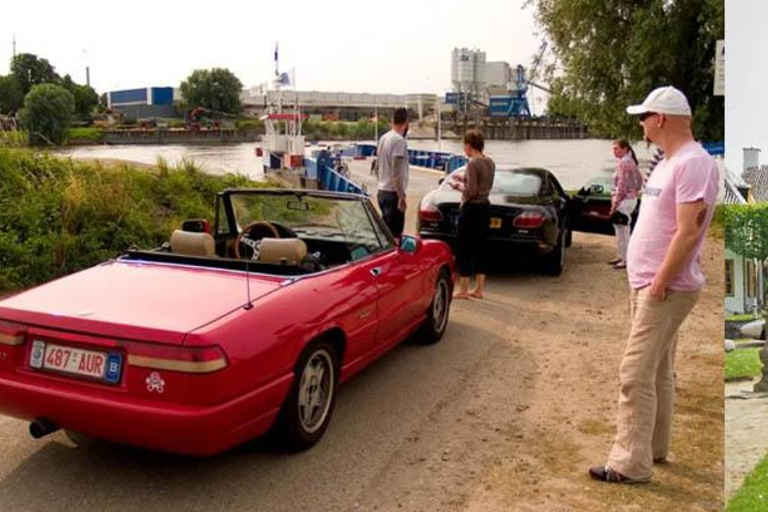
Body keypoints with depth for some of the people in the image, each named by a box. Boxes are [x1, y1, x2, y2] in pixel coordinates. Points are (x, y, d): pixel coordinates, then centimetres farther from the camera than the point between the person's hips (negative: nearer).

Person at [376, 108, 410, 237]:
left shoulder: (383, 138, 11)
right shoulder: (399, 140, -16)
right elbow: (396, 171, -22)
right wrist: (401, 196, -21)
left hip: (382, 191, 9)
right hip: (393, 193, -9)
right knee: (394, 234, -6)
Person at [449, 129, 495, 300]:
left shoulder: (473, 163, -17)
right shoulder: (490, 163, 8)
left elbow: (471, 190, -20)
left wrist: (457, 185, -4)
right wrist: (464, 179, 18)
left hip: (471, 208, -8)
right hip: (485, 207, 8)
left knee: (464, 249, 1)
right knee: (480, 248, 13)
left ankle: (463, 290, 5)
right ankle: (479, 289, 18)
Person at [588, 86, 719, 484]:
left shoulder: (693, 163, -18)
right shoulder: (668, 162, 15)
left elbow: (688, 231, -24)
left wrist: (660, 282, -22)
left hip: (667, 288, -10)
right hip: (647, 283, 10)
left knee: (636, 374, -9)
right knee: (657, 371, 17)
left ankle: (631, 464, -2)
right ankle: (655, 447, 29)